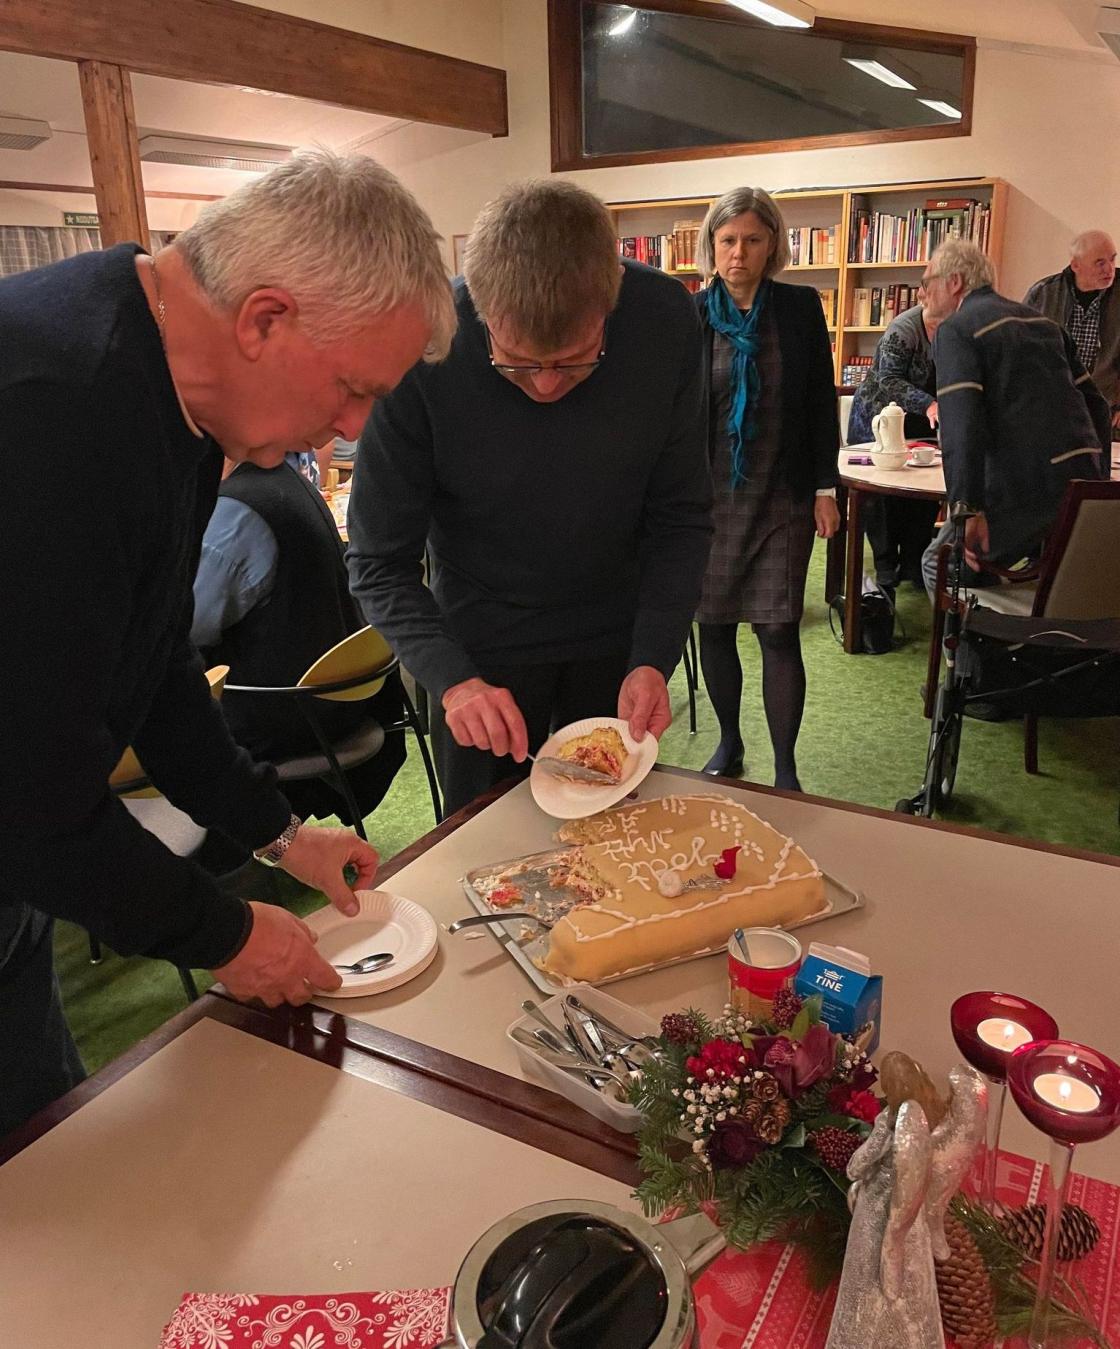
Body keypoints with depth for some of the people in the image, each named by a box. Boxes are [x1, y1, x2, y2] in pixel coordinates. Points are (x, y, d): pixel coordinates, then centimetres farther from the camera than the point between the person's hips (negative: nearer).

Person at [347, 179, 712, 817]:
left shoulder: (666, 319, -19)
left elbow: (682, 517, -11)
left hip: (617, 633, 2)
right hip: (481, 646, -1)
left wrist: (653, 662, -22)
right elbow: (380, 562, -18)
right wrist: (453, 680, -31)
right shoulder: (421, 350, -25)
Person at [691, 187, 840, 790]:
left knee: (779, 630, -4)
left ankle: (785, 771, 8)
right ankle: (729, 742, 28)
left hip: (783, 495, -1)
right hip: (710, 493, 1)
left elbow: (822, 401, 5)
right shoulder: (689, 316, 1)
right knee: (713, 625, 7)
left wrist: (825, 487, -1)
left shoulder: (800, 307, 2)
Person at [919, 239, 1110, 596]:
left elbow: (960, 424, -19)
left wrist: (968, 510, -22)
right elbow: (1095, 404, 21)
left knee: (941, 567, 9)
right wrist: (1097, 483, 25)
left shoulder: (956, 330, -4)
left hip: (1023, 487, -8)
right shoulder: (1043, 322, 21)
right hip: (1085, 481, 8)